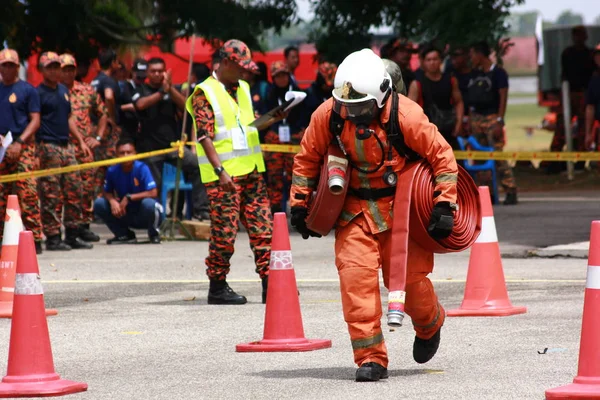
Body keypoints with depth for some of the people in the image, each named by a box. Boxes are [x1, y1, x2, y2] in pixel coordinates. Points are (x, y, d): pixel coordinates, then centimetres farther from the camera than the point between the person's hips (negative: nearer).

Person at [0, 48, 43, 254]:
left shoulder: (28, 90, 3)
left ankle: (35, 239, -11)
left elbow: (35, 120, -2)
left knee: (27, 194, -11)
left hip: (23, 148, -4)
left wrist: (19, 142, -13)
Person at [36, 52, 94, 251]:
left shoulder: (64, 90, 17)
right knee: (51, 195, -6)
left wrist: (81, 141, 21)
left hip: (66, 146, 8)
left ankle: (72, 235, 13)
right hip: (48, 147, -8)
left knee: (74, 191, 7)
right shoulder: (38, 93, -6)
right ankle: (53, 237, -3)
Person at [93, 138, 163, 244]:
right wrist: (112, 201, -21)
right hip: (126, 216, 4)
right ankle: (125, 235, 4)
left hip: (144, 216, -3)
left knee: (148, 203, -37)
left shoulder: (142, 168, -19)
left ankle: (154, 234, -3)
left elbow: (153, 193, -24)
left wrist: (129, 197, -24)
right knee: (98, 203, -13)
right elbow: (107, 192, 3)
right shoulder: (112, 171, -9)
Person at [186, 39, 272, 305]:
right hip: (223, 175, -7)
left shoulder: (243, 89, 17)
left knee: (262, 228, 3)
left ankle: (270, 283, 5)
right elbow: (205, 136, -14)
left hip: (251, 171, 7)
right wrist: (220, 170, -22)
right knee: (224, 232, -4)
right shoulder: (204, 94, -7)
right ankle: (217, 287, 5)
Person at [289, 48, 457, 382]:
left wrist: (445, 206, -14)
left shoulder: (406, 116, -21)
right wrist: (300, 204, 4)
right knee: (356, 273, -14)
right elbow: (307, 158, 5)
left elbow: (442, 155, -10)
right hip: (354, 209, 2)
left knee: (408, 277, 0)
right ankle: (371, 357, -9)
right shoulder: (328, 115, -12)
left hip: (401, 207, -2)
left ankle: (430, 325, 36)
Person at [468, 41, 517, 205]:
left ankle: (511, 191, -13)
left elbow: (503, 98, -10)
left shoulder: (498, 73, -5)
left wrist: (499, 122, -17)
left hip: (492, 118, -7)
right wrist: (468, 121, 13)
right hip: (476, 118, 7)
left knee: (498, 155, -14)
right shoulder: (476, 74, 15)